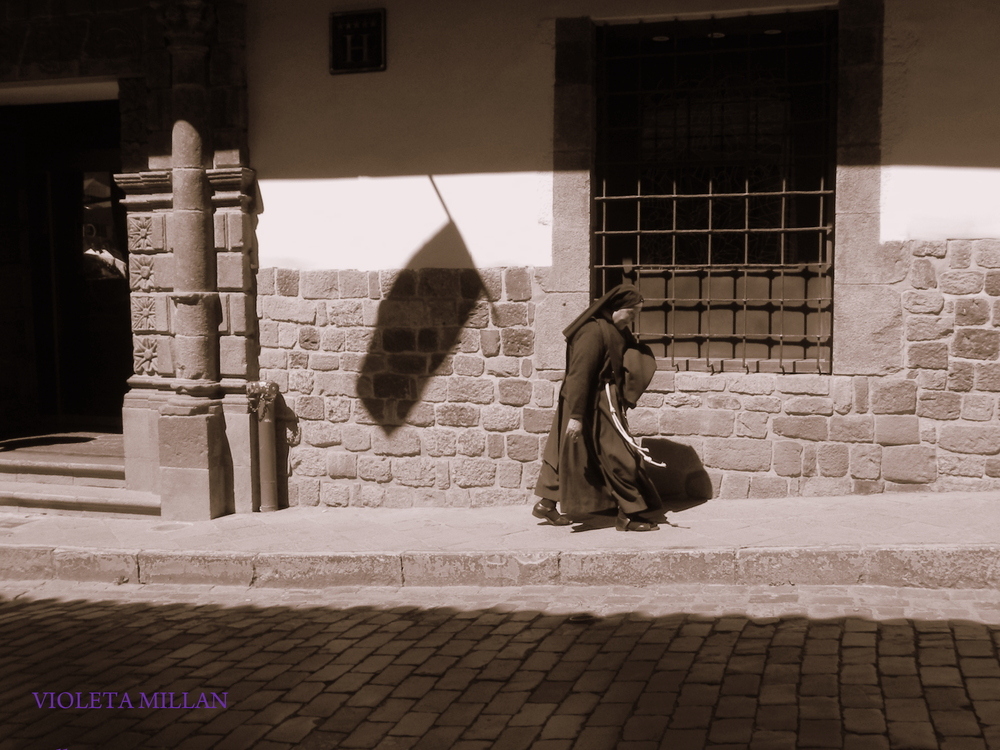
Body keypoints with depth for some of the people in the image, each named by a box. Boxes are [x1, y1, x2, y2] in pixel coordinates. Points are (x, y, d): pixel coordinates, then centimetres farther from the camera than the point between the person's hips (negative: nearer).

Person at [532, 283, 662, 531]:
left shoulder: (616, 330, 8)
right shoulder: (593, 332, -21)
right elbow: (580, 374, -24)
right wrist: (576, 414, -25)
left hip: (606, 401, 10)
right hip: (596, 405, -10)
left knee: (574, 453, 15)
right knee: (620, 456, -3)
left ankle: (547, 504, 23)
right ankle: (628, 515, 7)